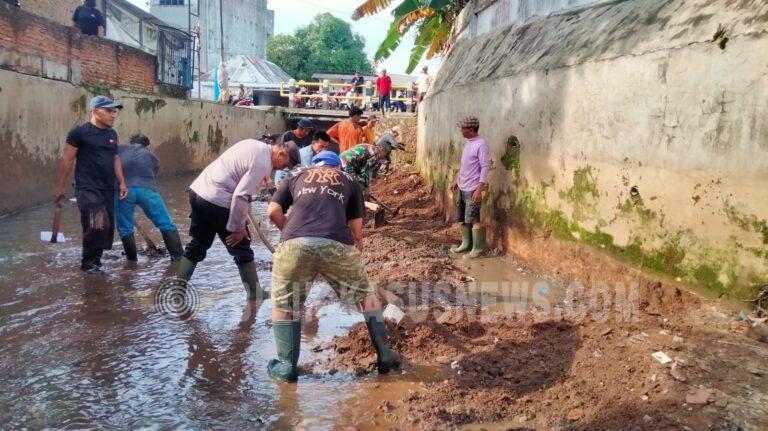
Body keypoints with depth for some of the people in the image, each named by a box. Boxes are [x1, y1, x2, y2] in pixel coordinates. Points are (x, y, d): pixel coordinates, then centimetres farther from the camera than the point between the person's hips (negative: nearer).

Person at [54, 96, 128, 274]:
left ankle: (95, 261, 24)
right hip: (88, 189, -7)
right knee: (97, 226, -18)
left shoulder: (112, 134, 13)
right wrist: (59, 185, -4)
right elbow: (67, 160, -5)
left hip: (108, 190, 7)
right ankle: (88, 264, 0)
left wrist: (121, 182, 14)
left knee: (107, 228, 7)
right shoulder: (80, 132, -7)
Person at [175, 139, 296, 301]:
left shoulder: (255, 144, 12)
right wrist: (237, 228, -13)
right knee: (242, 251, 6)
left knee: (197, 246, 19)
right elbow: (241, 195, -22)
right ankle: (256, 295, 18)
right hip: (217, 201, -9)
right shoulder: (263, 162, -15)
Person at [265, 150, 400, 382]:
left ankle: (287, 366, 23)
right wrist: (356, 260, 39)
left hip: (295, 245, 0)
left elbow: (273, 211, 17)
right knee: (366, 295, 21)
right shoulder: (348, 180, 28)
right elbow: (356, 231, 24)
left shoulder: (296, 174, 29)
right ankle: (385, 356, 27)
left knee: (283, 304, 21)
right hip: (337, 245, 0)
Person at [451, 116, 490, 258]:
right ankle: (466, 244, 24)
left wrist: (479, 189, -22)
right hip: (462, 188, 9)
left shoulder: (481, 144, -16)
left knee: (473, 219, -4)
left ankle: (478, 248, 5)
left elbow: (485, 167, -19)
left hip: (472, 189, -9)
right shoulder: (468, 143, 11)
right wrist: (457, 181, 23)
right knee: (462, 218, 13)